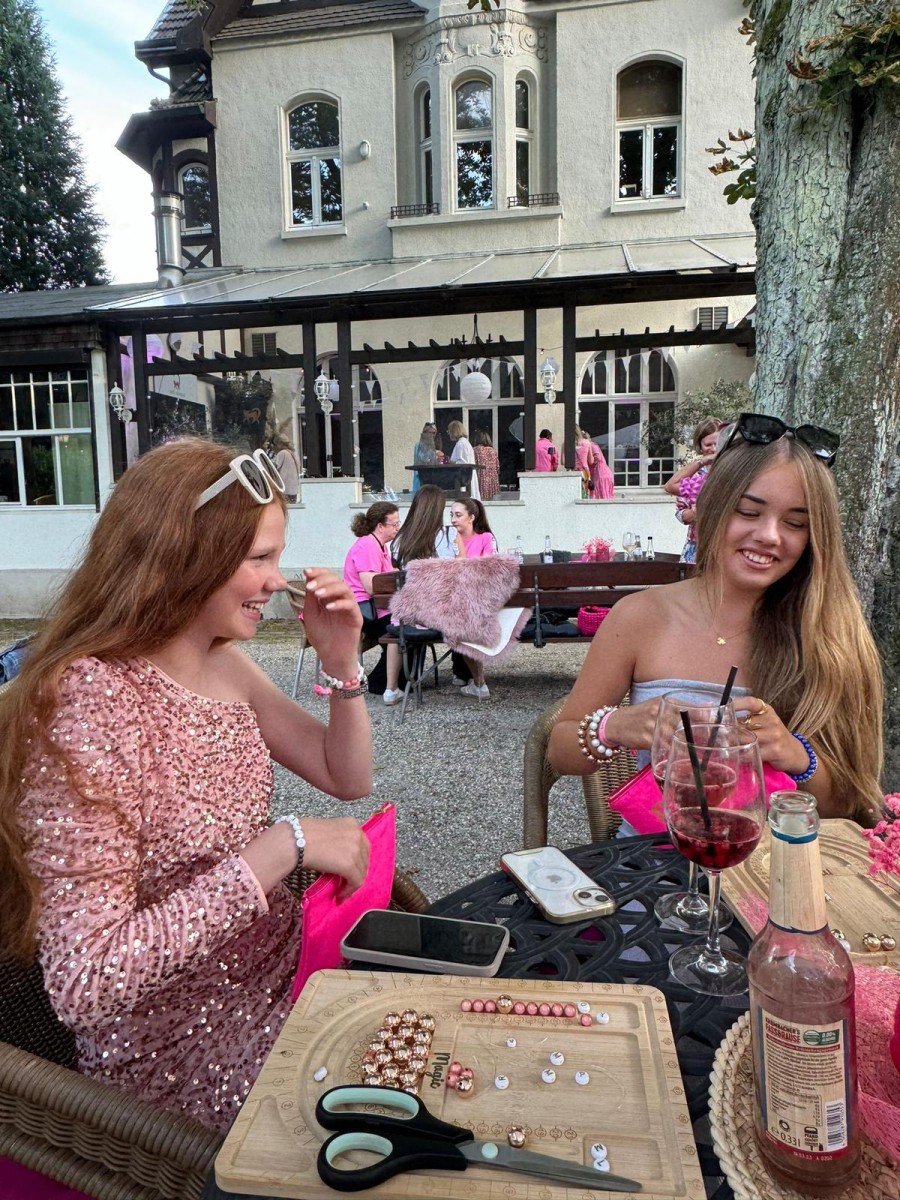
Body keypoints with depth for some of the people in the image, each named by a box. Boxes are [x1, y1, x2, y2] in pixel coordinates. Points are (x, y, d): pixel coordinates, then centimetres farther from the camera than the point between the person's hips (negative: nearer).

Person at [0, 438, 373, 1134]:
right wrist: (285, 846, -31)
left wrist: (343, 663, -9)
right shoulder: (87, 702, -25)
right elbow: (87, 983, -29)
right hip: (185, 1045, -6)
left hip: (283, 962, 7)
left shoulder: (224, 664, -1)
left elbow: (348, 779, 7)